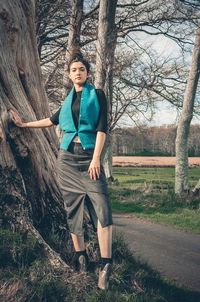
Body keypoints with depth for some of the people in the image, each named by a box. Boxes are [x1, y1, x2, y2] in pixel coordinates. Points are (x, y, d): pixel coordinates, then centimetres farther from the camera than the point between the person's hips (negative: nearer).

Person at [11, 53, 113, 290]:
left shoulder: (97, 95, 3)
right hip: (67, 156, 5)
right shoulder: (68, 100, 15)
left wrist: (96, 158, -15)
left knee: (101, 207, -16)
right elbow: (53, 120, 30)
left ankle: (105, 265, -17)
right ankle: (80, 257, 12)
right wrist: (24, 124, 36)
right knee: (73, 207, 3)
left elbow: (102, 128, -5)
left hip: (89, 156, -4)